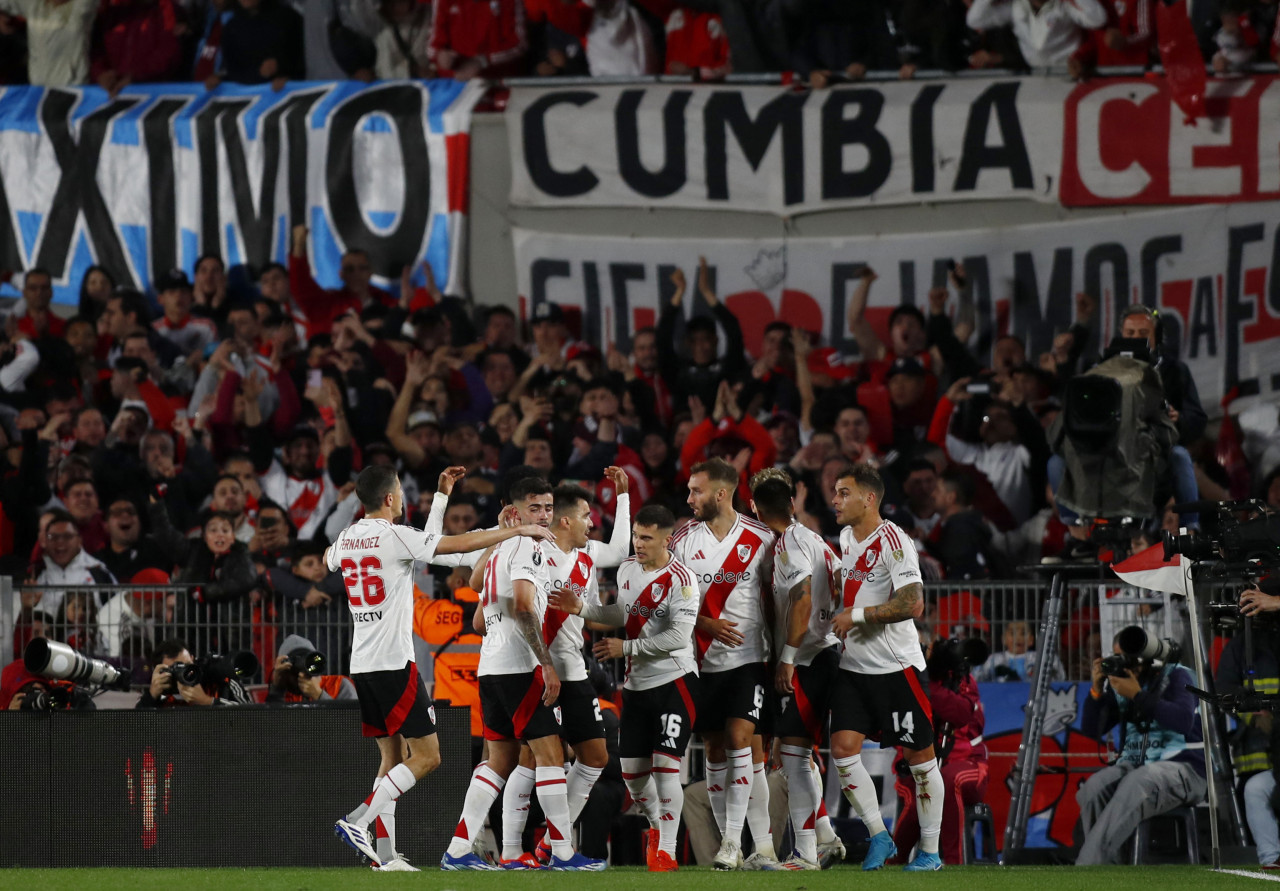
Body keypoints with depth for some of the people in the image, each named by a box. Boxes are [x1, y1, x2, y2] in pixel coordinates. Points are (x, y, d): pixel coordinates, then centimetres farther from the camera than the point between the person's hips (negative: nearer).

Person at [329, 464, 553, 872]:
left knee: (392, 756, 13)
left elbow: (328, 561, 34)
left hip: (361, 665, 8)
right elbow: (462, 543, -14)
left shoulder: (345, 538, 9)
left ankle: (385, 855, 7)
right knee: (426, 757, -4)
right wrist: (519, 530, -5)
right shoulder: (394, 536, -12)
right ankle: (357, 820, -15)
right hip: (394, 663, -8)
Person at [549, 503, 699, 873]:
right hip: (637, 685, 7)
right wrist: (582, 608, 10)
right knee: (632, 770, 10)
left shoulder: (681, 580, -15)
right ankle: (657, 825, 36)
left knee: (665, 766, -14)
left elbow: (678, 637, -21)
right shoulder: (627, 569, 8)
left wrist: (626, 647, -16)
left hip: (674, 681, -7)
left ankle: (666, 849, -8)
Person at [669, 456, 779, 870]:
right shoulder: (684, 541, 3)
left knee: (741, 739, -16)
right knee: (715, 751, 3)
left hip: (749, 657, -3)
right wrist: (706, 623, -11)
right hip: (703, 660, 3)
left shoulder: (761, 539, -2)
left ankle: (733, 840, -14)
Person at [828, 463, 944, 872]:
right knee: (843, 749, -6)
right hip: (853, 666, 7)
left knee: (919, 756, 1)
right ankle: (879, 837, 7)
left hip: (896, 667, -7)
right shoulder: (846, 538, 10)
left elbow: (912, 604, -24)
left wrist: (857, 615, -20)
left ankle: (930, 850, 10)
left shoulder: (893, 541, -15)